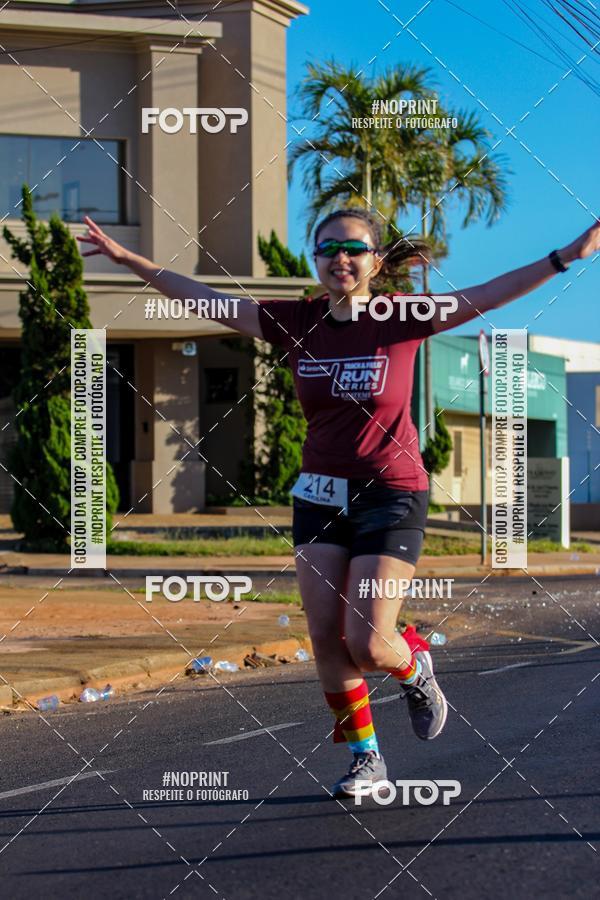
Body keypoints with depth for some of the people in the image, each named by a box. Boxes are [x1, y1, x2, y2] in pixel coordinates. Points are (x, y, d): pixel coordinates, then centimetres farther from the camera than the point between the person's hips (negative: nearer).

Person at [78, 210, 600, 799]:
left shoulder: (401, 320, -9)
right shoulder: (296, 324, 0)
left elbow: (491, 294, -16)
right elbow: (203, 298, 2)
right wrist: (128, 259, -2)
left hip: (391, 496, -4)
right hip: (320, 494, 4)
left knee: (367, 644, -12)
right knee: (326, 639, -1)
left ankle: (415, 666, 25)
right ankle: (365, 757, 17)